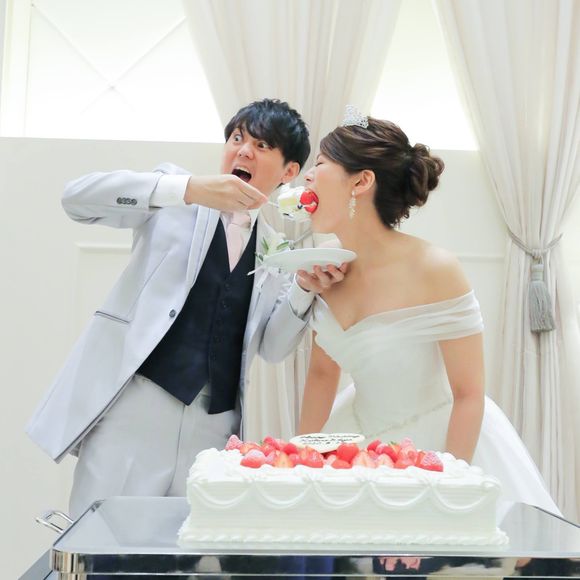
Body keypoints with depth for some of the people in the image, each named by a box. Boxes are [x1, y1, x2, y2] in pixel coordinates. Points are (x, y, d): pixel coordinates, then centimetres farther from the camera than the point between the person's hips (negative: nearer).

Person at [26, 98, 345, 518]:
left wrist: (306, 287, -8)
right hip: (133, 410, -3)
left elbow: (272, 346, 10)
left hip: (214, 432, 4)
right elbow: (77, 197, -9)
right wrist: (189, 189, -20)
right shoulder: (174, 195, 6)